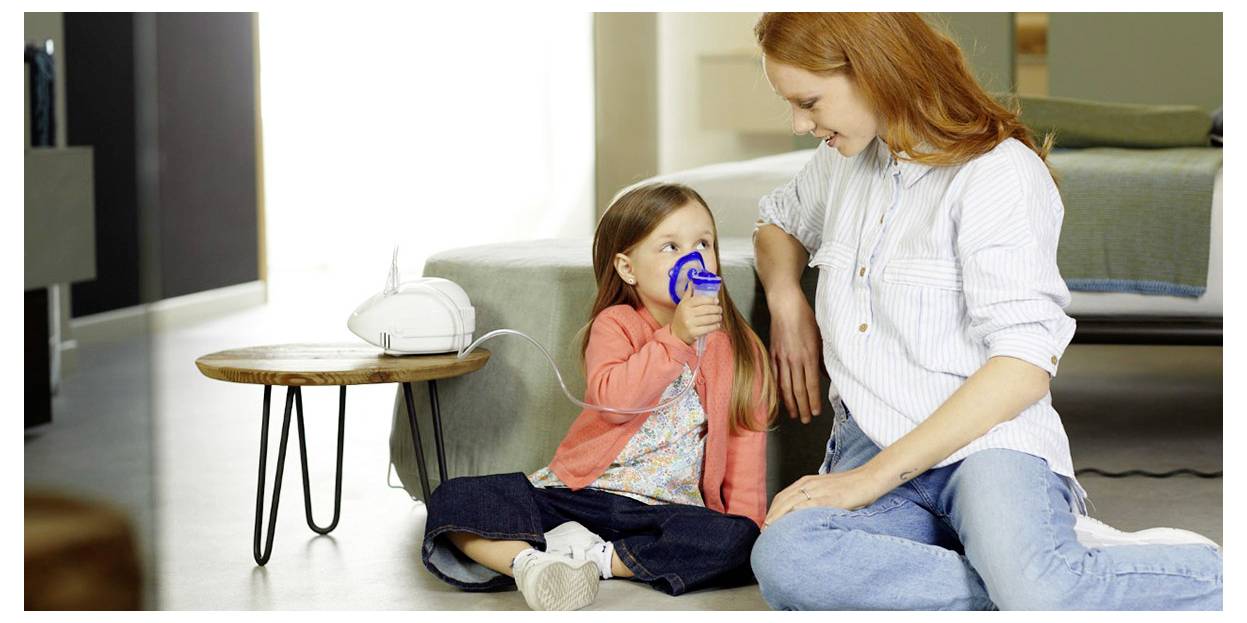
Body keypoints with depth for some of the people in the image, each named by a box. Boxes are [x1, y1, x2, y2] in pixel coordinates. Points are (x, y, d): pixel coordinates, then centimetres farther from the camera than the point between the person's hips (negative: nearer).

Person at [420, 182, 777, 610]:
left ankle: (596, 558, -24)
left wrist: (747, 520, -8)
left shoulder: (740, 346, 7)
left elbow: (746, 436, 4)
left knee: (736, 543, -33)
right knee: (454, 499, -18)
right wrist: (675, 338, -25)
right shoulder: (617, 324, 1)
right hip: (579, 492, 0)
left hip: (665, 507, 1)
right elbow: (611, 398, -18)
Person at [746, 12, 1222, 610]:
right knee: (782, 558, -32)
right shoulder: (843, 160, 17)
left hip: (984, 442, -6)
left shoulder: (999, 172, -6)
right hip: (870, 445, 6)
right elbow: (777, 222, 41)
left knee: (1040, 594, -40)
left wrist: (872, 477, -17)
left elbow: (1024, 369, -14)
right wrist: (786, 301, 16)